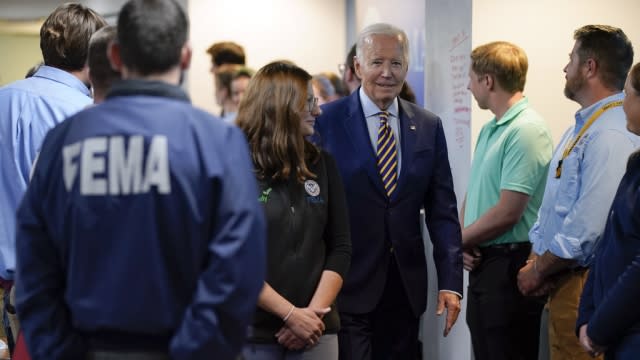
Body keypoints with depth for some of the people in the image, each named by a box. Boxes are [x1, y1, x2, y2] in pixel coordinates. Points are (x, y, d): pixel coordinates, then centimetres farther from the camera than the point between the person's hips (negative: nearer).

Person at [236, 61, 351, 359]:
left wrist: (315, 312, -6)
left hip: (315, 330, 3)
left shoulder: (322, 164, 7)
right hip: (252, 333, -3)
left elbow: (340, 247, 6)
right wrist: (290, 314, -13)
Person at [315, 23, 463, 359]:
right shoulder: (326, 120, -4)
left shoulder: (429, 126, 7)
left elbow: (442, 210, 6)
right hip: (348, 284, -3)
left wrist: (450, 282, -1)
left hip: (406, 285, 4)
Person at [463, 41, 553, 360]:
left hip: (510, 263, -9)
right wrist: (464, 241, 0)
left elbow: (507, 213, -21)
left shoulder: (526, 130, -17)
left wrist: (459, 240, -7)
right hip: (482, 261, 9)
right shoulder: (489, 129, 13)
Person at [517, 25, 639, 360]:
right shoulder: (578, 128, 14)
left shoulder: (611, 135, -19)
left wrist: (538, 271, -10)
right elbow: (550, 207, 19)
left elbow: (587, 229, -23)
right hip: (562, 282, 9)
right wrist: (535, 261, 5)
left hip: (584, 285, -9)